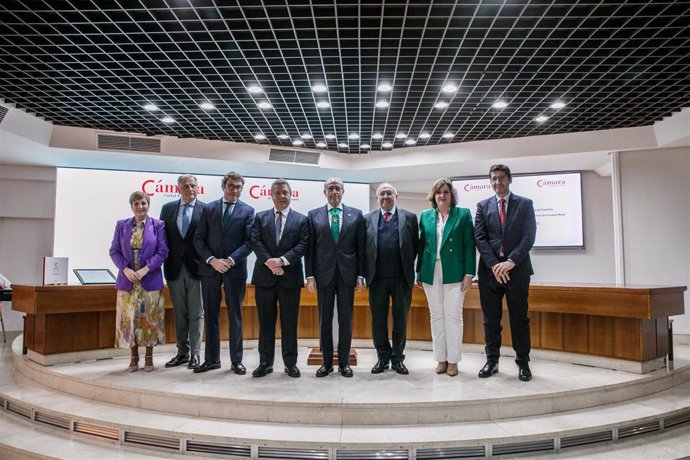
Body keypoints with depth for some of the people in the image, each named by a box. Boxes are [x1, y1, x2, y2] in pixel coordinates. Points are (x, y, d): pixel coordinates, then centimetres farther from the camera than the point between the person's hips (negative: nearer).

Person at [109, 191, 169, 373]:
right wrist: (126, 269, -11)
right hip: (127, 280, 2)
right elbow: (114, 251, 5)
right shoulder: (122, 225, 8)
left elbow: (162, 252, -5)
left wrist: (146, 269, -16)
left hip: (150, 280, -2)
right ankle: (134, 358, 17)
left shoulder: (158, 225, 1)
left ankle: (149, 357, 16)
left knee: (150, 319, 3)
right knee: (129, 319, 4)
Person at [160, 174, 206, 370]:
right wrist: (165, 262, 2)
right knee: (179, 313, 12)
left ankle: (195, 354, 11)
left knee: (196, 313, 3)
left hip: (196, 267, -3)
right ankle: (182, 352, 22)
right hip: (174, 267, 3)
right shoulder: (167, 208, 9)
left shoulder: (205, 209, -2)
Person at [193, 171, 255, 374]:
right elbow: (199, 239, 4)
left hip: (235, 269, -2)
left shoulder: (247, 211, 4)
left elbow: (249, 241, -4)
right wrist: (212, 260, -10)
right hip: (209, 268, 2)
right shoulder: (208, 209, 8)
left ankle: (236, 360, 14)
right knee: (210, 315, 8)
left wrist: (230, 260, -15)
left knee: (235, 315, 5)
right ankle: (211, 359, 18)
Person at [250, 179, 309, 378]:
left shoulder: (301, 219, 7)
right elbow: (255, 242, -1)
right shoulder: (260, 217, 10)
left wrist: (282, 260, -16)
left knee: (290, 322, 5)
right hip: (265, 276, 1)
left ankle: (290, 363, 14)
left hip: (290, 277, -1)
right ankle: (265, 362, 16)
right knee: (265, 322, 7)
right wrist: (270, 263, -14)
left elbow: (302, 245, -4)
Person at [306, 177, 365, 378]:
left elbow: (361, 247, 4)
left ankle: (344, 362, 17)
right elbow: (310, 248, 4)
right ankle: (327, 362, 17)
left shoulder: (356, 214, 6)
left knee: (346, 320, 6)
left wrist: (361, 275, -1)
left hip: (347, 274, 0)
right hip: (324, 274, 0)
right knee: (324, 319, 6)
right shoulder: (314, 215, 6)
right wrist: (310, 275, -3)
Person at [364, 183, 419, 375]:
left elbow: (415, 245, 5)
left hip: (402, 277, -1)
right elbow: (363, 247, 5)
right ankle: (383, 357, 21)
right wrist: (367, 271, -1)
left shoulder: (409, 217, 5)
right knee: (378, 319, 8)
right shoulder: (367, 219, 7)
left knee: (400, 319, 7)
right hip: (377, 277, 1)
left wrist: (407, 266, 0)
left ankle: (398, 358, 19)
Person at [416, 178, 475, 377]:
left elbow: (469, 245, -2)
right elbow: (421, 245, 11)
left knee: (453, 316, 1)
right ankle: (441, 359, 17)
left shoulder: (463, 214, 1)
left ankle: (453, 360, 11)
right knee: (436, 316, 7)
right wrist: (419, 271, 7)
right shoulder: (425, 216, 10)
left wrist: (469, 273, -8)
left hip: (454, 273, -3)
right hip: (431, 273, 3)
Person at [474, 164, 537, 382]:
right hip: (490, 270, 2)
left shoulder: (525, 204, 5)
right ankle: (492, 360, 18)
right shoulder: (483, 206, 9)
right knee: (490, 319, 7)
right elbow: (479, 238, 1)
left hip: (517, 269, -1)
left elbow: (529, 237, -4)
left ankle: (523, 363, 15)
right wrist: (494, 265, -11)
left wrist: (511, 262, -15)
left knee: (519, 318, 4)